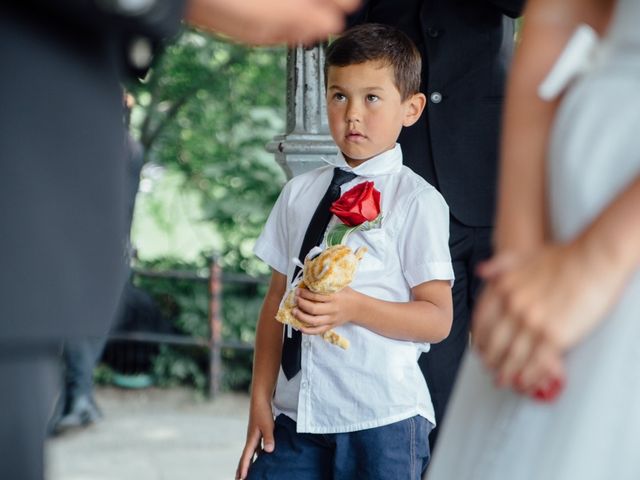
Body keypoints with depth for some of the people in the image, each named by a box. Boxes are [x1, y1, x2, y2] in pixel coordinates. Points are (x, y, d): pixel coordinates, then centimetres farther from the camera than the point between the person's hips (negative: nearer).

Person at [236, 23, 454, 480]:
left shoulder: (417, 201, -4)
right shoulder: (298, 193, 10)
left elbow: (437, 319, -7)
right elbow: (276, 299, 12)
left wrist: (354, 307, -21)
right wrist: (261, 400, 8)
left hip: (382, 420, -4)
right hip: (298, 413, 4)